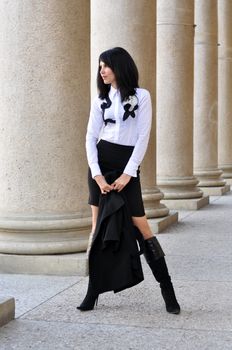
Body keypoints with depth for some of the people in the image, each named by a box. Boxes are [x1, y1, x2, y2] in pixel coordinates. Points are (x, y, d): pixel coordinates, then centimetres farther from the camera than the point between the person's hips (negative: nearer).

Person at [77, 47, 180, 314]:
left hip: (128, 165, -3)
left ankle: (167, 289, 4)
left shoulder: (141, 96, 0)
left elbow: (143, 138, -6)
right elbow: (91, 138, 3)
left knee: (141, 225, -6)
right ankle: (93, 290, 10)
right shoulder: (101, 100, 9)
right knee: (98, 226, 3)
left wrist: (127, 174, -13)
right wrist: (97, 174, -10)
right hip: (101, 162, 3)